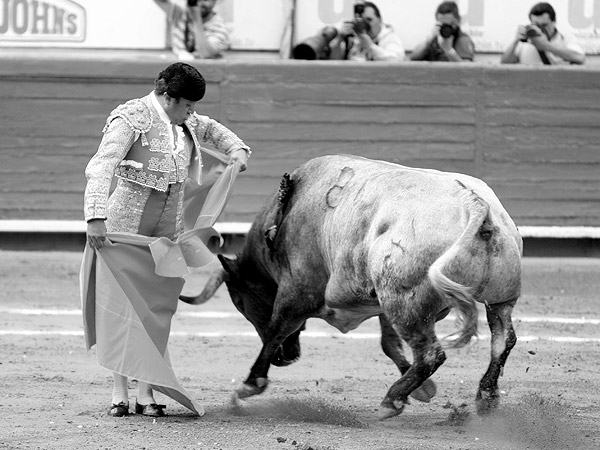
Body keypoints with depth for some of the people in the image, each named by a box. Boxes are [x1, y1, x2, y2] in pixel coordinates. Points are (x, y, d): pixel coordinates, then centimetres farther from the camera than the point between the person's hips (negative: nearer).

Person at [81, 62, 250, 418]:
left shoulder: (184, 120, 8)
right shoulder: (131, 119, -14)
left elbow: (211, 129, 31)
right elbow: (101, 167, -24)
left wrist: (237, 151, 12)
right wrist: (96, 218, -34)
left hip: (165, 236, 6)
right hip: (124, 230, -6)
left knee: (154, 312, 3)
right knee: (120, 309, -4)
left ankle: (147, 394, 6)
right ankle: (120, 394, 1)